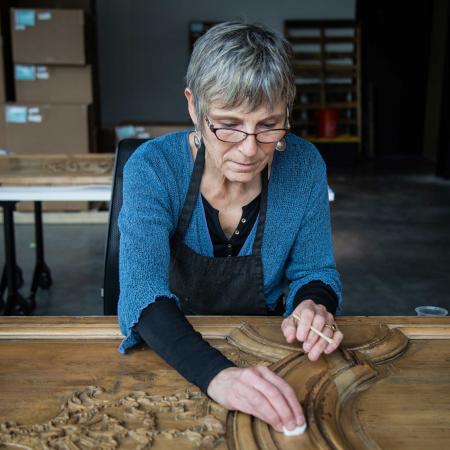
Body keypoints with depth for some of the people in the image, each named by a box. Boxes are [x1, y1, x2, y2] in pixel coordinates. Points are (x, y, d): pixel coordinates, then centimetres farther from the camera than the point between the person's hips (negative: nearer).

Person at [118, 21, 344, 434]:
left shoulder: (304, 167, -12)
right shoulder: (153, 167, -18)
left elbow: (315, 271, 1)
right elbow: (143, 291, -28)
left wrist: (313, 305, -22)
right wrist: (216, 374, -45)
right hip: (172, 352, -3)